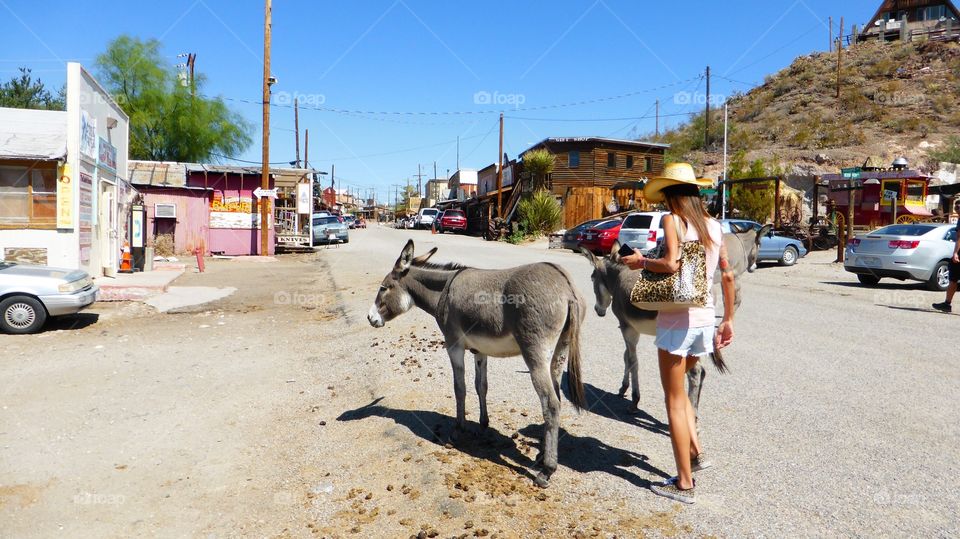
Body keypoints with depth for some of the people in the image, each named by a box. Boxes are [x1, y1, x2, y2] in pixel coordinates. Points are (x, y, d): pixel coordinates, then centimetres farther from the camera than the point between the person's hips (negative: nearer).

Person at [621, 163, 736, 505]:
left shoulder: (673, 220, -9)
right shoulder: (714, 226, 9)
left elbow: (671, 263, -24)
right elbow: (728, 275, 10)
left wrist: (642, 262, -6)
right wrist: (728, 320, 17)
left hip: (677, 319, -7)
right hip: (705, 319, 7)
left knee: (674, 401, 4)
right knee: (680, 390, 26)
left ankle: (684, 484, 10)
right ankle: (696, 452, 19)